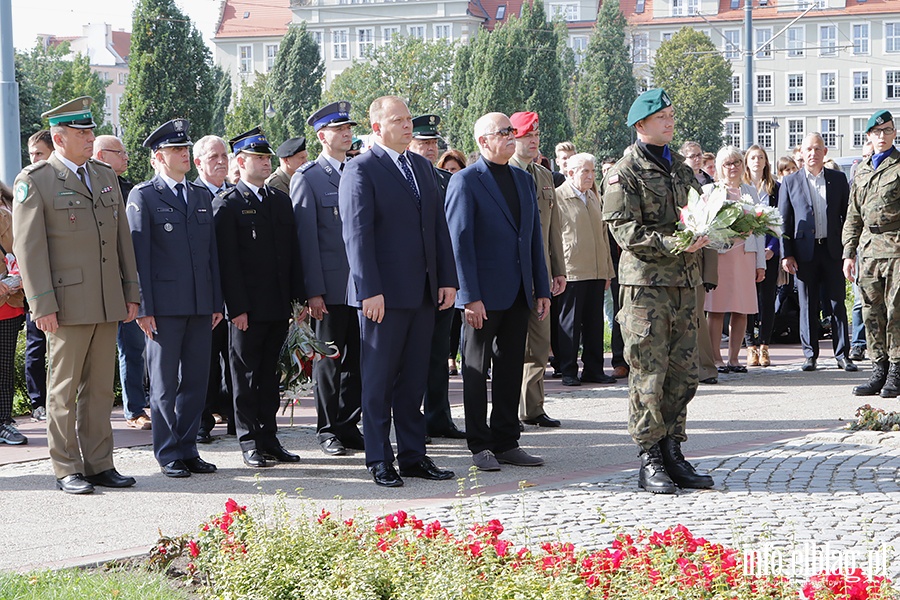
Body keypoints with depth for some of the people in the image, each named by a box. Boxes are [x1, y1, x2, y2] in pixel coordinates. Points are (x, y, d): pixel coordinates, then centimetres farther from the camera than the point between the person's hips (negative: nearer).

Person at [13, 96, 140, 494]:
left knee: (100, 388, 9)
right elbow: (28, 247, -8)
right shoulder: (35, 181, -5)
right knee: (64, 390, 1)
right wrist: (42, 305, -14)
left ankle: (99, 465, 16)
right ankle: (67, 471, 7)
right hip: (67, 305, -6)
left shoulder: (106, 177, 15)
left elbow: (122, 238, 18)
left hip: (108, 304, 6)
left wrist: (131, 292, 13)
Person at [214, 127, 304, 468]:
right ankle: (250, 444, 7)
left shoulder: (281, 200, 15)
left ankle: (269, 438, 18)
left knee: (269, 375, 12)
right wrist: (237, 307, -15)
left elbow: (292, 252, 15)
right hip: (247, 308, -6)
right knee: (246, 377, 2)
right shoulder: (227, 204, -5)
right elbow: (227, 260, -10)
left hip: (279, 307, 6)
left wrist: (299, 296, 7)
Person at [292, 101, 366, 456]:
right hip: (331, 287, -5)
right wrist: (313, 291, -13)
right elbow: (306, 237, -7)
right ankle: (327, 431, 12)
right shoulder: (307, 178, -3)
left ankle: (349, 426, 17)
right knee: (328, 360, 3)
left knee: (356, 359, 8)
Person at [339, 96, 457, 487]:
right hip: (384, 293, -6)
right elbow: (357, 233, -13)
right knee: (379, 380, 1)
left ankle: (413, 455, 18)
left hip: (423, 292, 7)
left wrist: (447, 279, 8)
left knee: (414, 378, 11)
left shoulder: (423, 167, 15)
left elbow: (439, 226, 16)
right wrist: (369, 291, -18)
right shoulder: (361, 170, -7)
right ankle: (379, 461, 8)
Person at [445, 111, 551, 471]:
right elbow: (460, 242, -12)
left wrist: (542, 288, 11)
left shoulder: (524, 180, 13)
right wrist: (470, 297, -17)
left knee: (511, 369, 10)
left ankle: (506, 443, 18)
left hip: (519, 293, 6)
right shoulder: (466, 182, -7)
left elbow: (534, 236, 16)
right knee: (476, 371, 3)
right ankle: (480, 446, 10)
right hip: (484, 295, -6)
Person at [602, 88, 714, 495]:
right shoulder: (625, 172, -4)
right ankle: (650, 459, 1)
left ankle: (672, 452, 16)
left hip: (684, 281, 7)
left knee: (683, 373, 7)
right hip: (646, 282, -7)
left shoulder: (680, 168, 18)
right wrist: (672, 244, -21)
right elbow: (624, 229, -12)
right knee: (649, 372, -6)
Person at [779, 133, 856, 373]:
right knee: (808, 305, 3)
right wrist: (786, 254, -3)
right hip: (804, 251, -1)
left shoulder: (838, 179, 8)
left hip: (833, 249, 1)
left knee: (837, 303, 1)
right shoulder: (790, 182, 5)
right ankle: (810, 355, 10)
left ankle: (842, 355, 7)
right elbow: (784, 221, 4)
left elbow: (847, 215, 9)